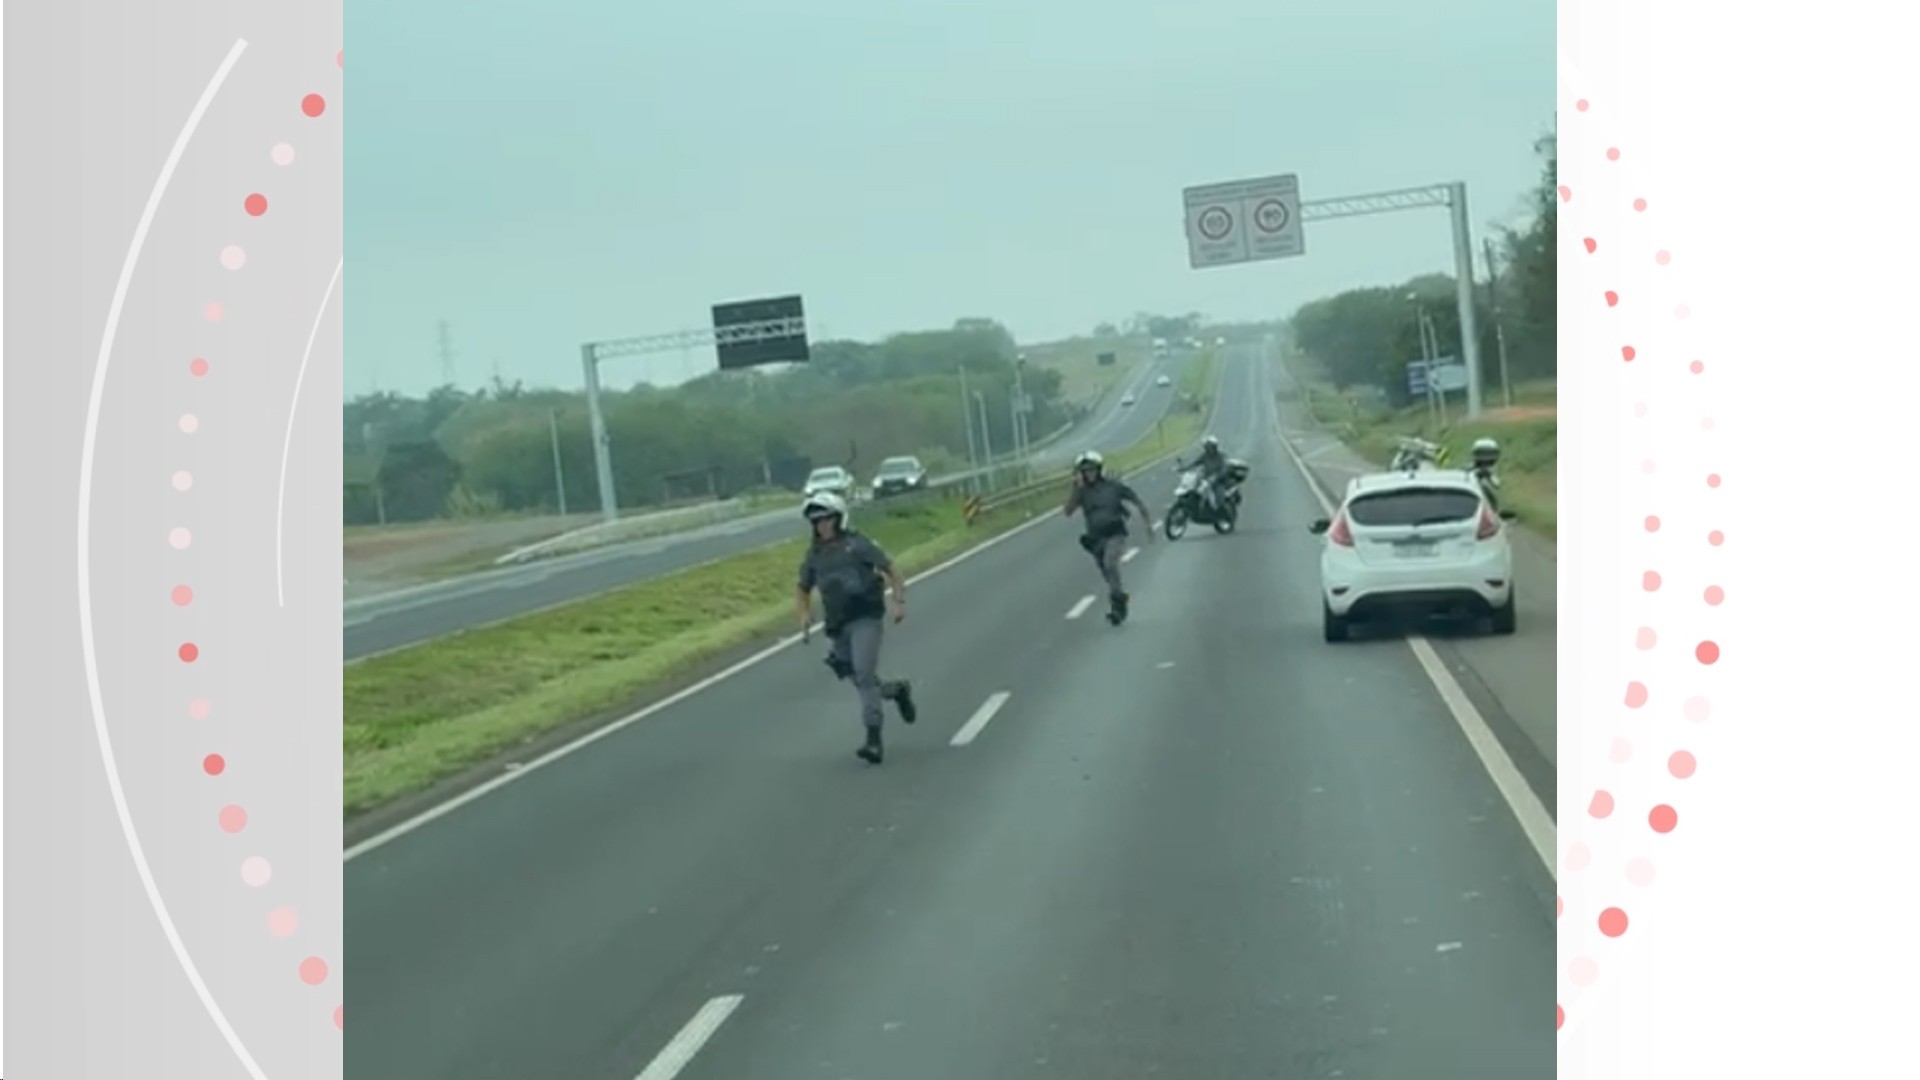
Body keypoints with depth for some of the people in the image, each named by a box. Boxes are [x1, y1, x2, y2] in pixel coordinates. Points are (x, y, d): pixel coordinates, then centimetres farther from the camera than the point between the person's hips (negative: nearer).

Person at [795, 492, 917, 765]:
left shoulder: (857, 545, -1)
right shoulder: (814, 555, 11)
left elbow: (892, 571, 3)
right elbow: (803, 591, 21)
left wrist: (899, 601, -10)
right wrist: (805, 615, 1)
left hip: (865, 619, -5)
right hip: (838, 626, 5)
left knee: (865, 675, -18)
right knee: (862, 681, 9)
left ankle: (874, 740, -18)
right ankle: (898, 691, 40)